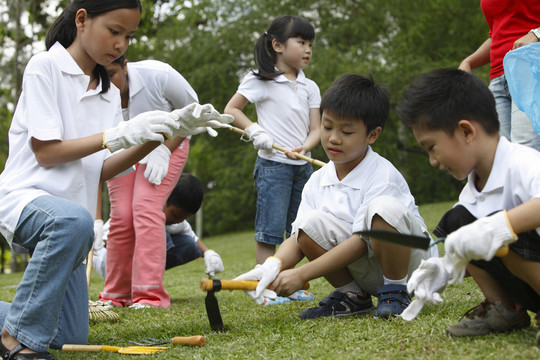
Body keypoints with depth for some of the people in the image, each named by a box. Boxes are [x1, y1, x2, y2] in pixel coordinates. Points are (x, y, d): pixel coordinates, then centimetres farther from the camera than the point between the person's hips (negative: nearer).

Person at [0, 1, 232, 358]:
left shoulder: (109, 93, 14)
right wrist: (118, 135, -19)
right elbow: (45, 152, -12)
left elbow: (101, 170, 8)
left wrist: (163, 133, -2)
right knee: (73, 221, -42)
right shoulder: (44, 67, -6)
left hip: (70, 219, 7)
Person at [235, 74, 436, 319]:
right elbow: (298, 237, -3)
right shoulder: (317, 182, 2)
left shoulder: (383, 176, -19)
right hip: (368, 272, 6)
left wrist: (301, 274, -27)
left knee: (384, 208, -34)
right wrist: (274, 265, -27)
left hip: (409, 261, -6)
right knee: (312, 223, -17)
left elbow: (360, 241, -24)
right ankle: (353, 297, 0)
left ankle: (396, 292, -13)